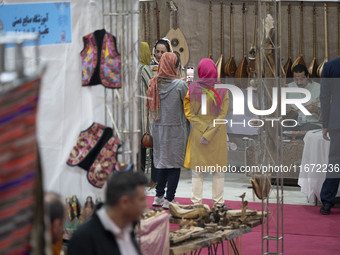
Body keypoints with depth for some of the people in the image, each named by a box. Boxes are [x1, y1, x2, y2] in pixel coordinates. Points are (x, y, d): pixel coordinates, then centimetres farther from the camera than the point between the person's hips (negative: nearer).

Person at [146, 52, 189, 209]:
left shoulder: (154, 83, -1)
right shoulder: (180, 85, -14)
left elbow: (150, 106, 7)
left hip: (158, 128, 5)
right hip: (176, 128, -5)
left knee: (162, 162, 16)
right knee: (174, 164, 3)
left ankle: (158, 197, 21)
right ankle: (169, 200, 5)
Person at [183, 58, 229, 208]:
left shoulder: (192, 88, -7)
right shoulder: (223, 90, -7)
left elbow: (189, 113, -7)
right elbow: (222, 115, -11)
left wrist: (203, 131, -7)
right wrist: (209, 133, -12)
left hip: (197, 133, 0)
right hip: (218, 135, 0)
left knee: (197, 171, 7)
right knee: (218, 170, 11)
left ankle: (196, 202, 8)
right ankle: (218, 203, 15)